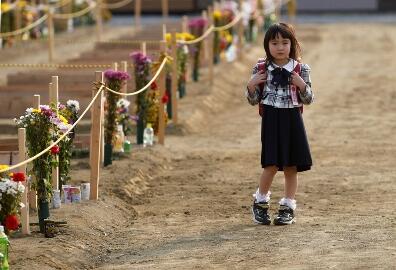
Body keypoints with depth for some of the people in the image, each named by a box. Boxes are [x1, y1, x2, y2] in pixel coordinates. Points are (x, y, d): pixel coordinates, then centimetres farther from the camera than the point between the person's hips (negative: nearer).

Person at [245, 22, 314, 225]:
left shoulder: (300, 69, 0)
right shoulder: (261, 69, 0)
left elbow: (308, 99, 2)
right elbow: (253, 100, 4)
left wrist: (301, 85, -16)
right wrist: (251, 85, -15)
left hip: (292, 119, 1)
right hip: (271, 119, -1)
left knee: (291, 167, 5)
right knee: (271, 165, -5)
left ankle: (288, 207, 16)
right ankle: (260, 203, 15)